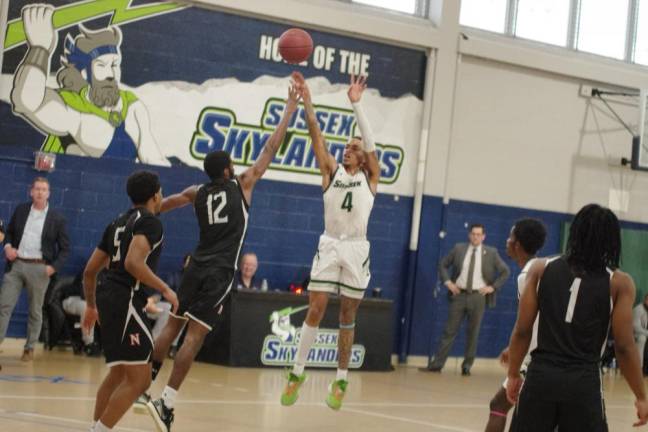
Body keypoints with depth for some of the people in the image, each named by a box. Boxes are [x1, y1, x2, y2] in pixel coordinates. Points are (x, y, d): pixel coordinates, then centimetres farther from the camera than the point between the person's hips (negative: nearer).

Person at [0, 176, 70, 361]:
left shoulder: (57, 219, -1)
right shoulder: (20, 210, 8)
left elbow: (65, 248, 2)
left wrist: (54, 267, -10)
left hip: (39, 268, -2)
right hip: (15, 265, 2)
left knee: (35, 311, 6)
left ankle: (29, 348, 18)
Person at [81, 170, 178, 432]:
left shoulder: (118, 223, 19)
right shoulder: (149, 222, -7)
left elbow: (90, 270, 21)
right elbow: (133, 263, -24)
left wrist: (91, 306, 32)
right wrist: (165, 289, -16)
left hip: (108, 298, 10)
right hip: (125, 302, -10)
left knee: (119, 373, 22)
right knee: (139, 379, -9)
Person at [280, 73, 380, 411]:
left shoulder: (370, 177, 6)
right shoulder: (331, 170, 9)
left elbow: (369, 141, -7)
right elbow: (316, 135, -1)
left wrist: (356, 103, -14)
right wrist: (306, 101, -12)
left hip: (356, 249, 0)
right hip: (329, 246, 0)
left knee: (347, 317, 6)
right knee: (315, 311, -4)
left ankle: (341, 379, 14)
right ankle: (297, 373, 6)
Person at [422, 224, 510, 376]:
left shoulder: (491, 253, 1)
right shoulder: (459, 249, 4)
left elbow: (505, 271, 6)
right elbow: (443, 264, 12)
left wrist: (493, 287, -2)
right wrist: (447, 282, 0)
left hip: (478, 296, -1)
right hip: (459, 295, 1)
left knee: (473, 333, 4)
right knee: (449, 330, 2)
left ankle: (467, 366, 13)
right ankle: (437, 364, 3)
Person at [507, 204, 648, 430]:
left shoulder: (542, 269, 3)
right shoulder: (619, 283, -2)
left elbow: (522, 331, 2)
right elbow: (624, 347, -3)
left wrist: (513, 375, 14)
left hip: (540, 377, 2)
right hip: (584, 383, -1)